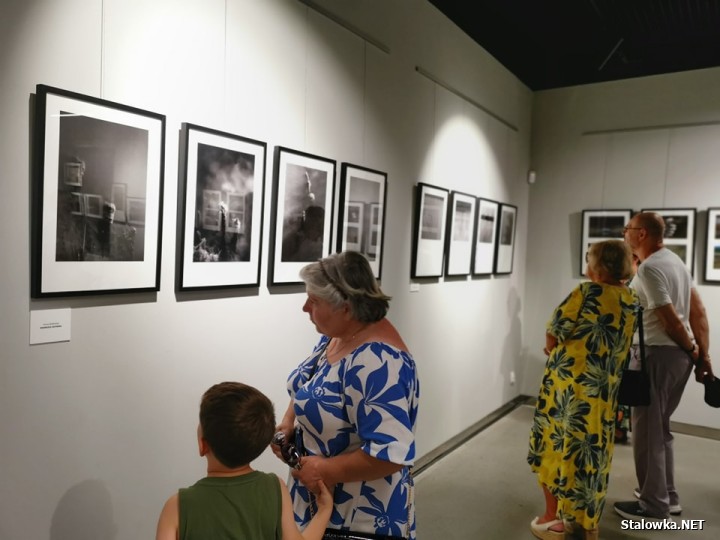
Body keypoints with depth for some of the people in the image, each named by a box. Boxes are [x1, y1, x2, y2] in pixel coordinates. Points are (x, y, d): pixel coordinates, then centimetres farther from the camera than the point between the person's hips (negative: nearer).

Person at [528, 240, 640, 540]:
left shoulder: (587, 292, -15)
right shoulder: (632, 302, 6)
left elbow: (552, 336, -11)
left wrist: (556, 351, 11)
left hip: (569, 384, -6)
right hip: (605, 389, 6)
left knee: (557, 446, 9)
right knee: (592, 451, 16)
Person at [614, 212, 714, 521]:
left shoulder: (649, 268, -18)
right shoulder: (673, 260, 12)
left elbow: (670, 320, -18)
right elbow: (698, 310, 10)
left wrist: (692, 352, -2)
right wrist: (703, 354, 8)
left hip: (658, 354, -10)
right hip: (678, 354, 10)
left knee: (647, 430, 2)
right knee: (659, 427, 19)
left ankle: (654, 505, 14)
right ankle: (666, 496, 30)